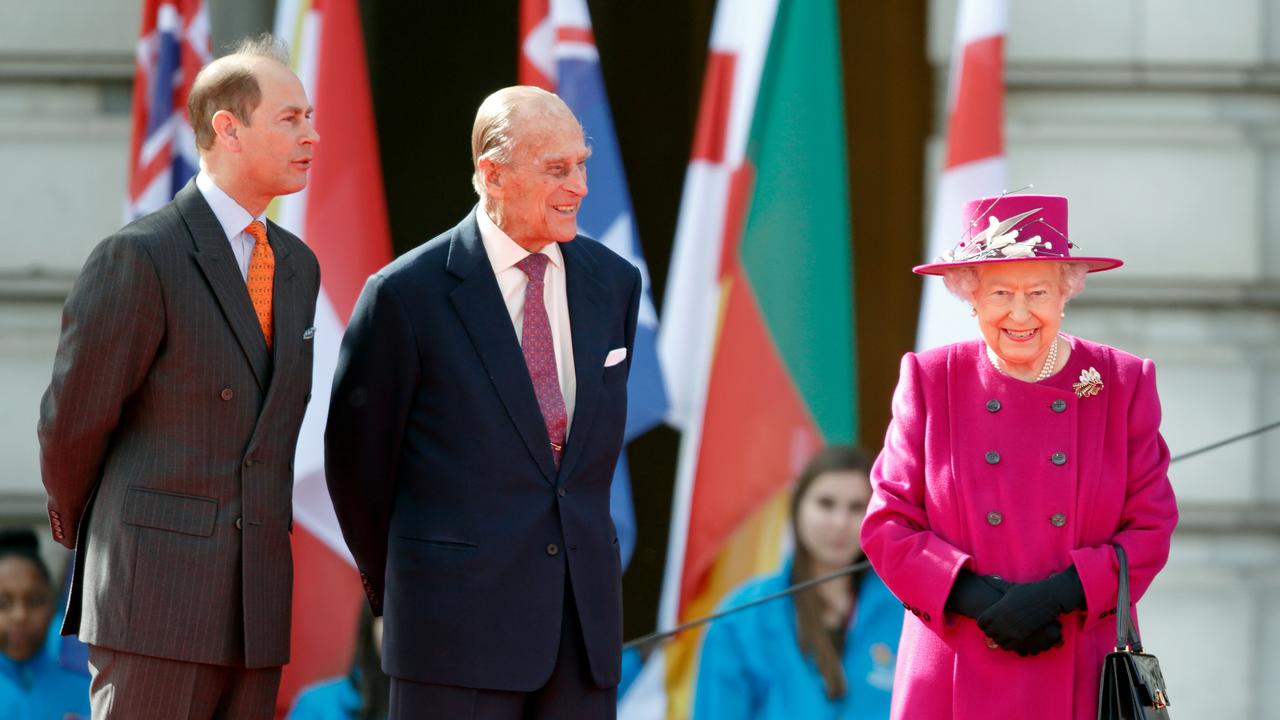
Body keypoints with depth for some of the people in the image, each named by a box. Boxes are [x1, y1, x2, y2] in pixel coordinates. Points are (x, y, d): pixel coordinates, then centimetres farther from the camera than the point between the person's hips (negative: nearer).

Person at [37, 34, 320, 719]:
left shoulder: (297, 266, 15)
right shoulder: (138, 257, -9)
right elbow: (72, 419, -2)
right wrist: (80, 524, 12)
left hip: (255, 606, 7)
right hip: (156, 591, -7)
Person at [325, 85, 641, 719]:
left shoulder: (613, 282, 9)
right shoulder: (409, 294, -6)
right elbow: (357, 457, 4)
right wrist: (394, 588, 12)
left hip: (586, 616, 5)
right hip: (461, 618, -5)